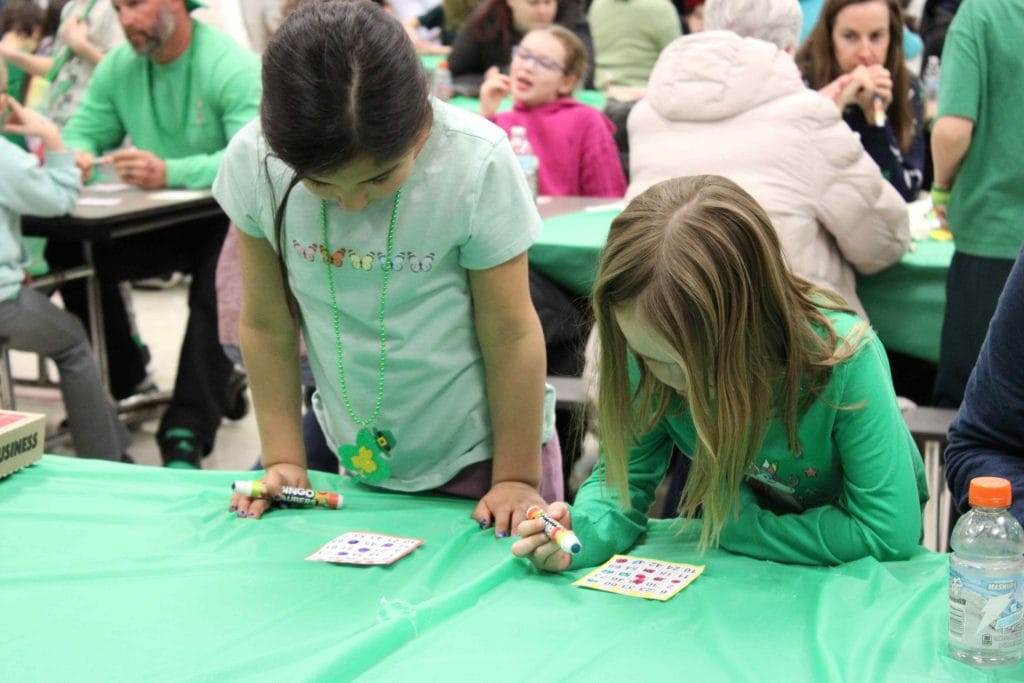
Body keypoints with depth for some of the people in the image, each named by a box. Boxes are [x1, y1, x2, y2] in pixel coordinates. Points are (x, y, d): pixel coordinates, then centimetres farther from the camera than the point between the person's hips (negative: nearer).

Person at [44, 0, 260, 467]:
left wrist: (170, 173, -43)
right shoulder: (118, 66, 4)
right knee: (68, 254, -12)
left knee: (212, 288, -34)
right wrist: (73, 155, -19)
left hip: (228, 218, -6)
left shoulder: (233, 66, -18)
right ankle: (123, 382, 6)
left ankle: (186, 433, -25)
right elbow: (82, 131, 8)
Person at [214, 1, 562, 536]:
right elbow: (266, 326, -4)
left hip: (479, 452, -2)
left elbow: (510, 335, -15)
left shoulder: (475, 161, -24)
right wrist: (284, 459, -2)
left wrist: (516, 477, -9)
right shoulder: (251, 161, -16)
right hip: (359, 459, 3)